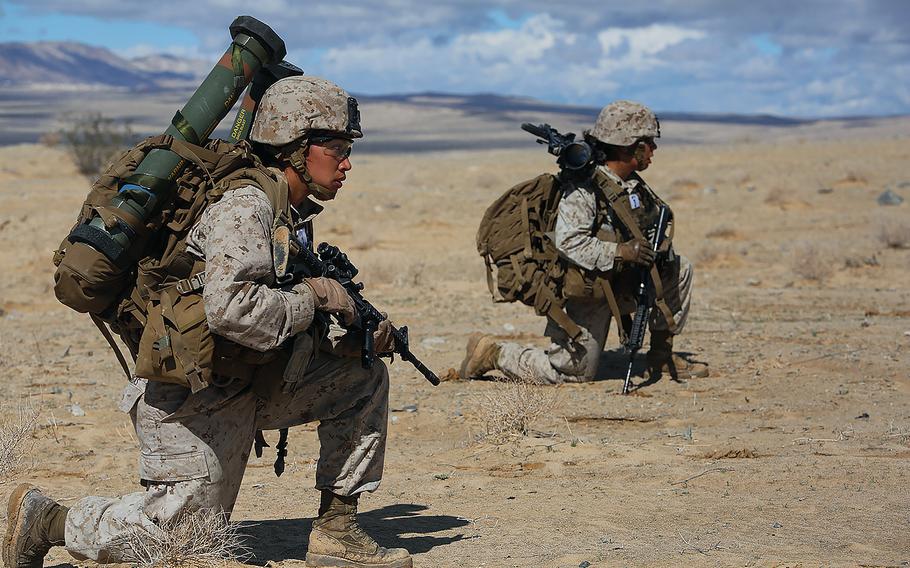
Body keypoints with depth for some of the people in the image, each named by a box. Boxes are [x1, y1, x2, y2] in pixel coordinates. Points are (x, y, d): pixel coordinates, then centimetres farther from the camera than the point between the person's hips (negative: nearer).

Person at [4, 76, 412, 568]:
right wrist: (312, 298, -20)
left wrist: (353, 344, -3)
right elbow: (230, 310, -34)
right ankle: (45, 519, 15)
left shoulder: (294, 217, 11)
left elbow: (289, 339, 14)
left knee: (365, 380, 3)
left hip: (243, 384, 9)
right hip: (192, 400, -9)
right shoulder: (246, 205, -19)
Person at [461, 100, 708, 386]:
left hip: (620, 284, 8)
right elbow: (567, 242, -32)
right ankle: (493, 352, 12)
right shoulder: (583, 189, -24)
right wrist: (619, 251, -35)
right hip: (586, 295, -8)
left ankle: (661, 356, 10)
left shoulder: (632, 183, 3)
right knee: (572, 372, -2)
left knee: (679, 268, 2)